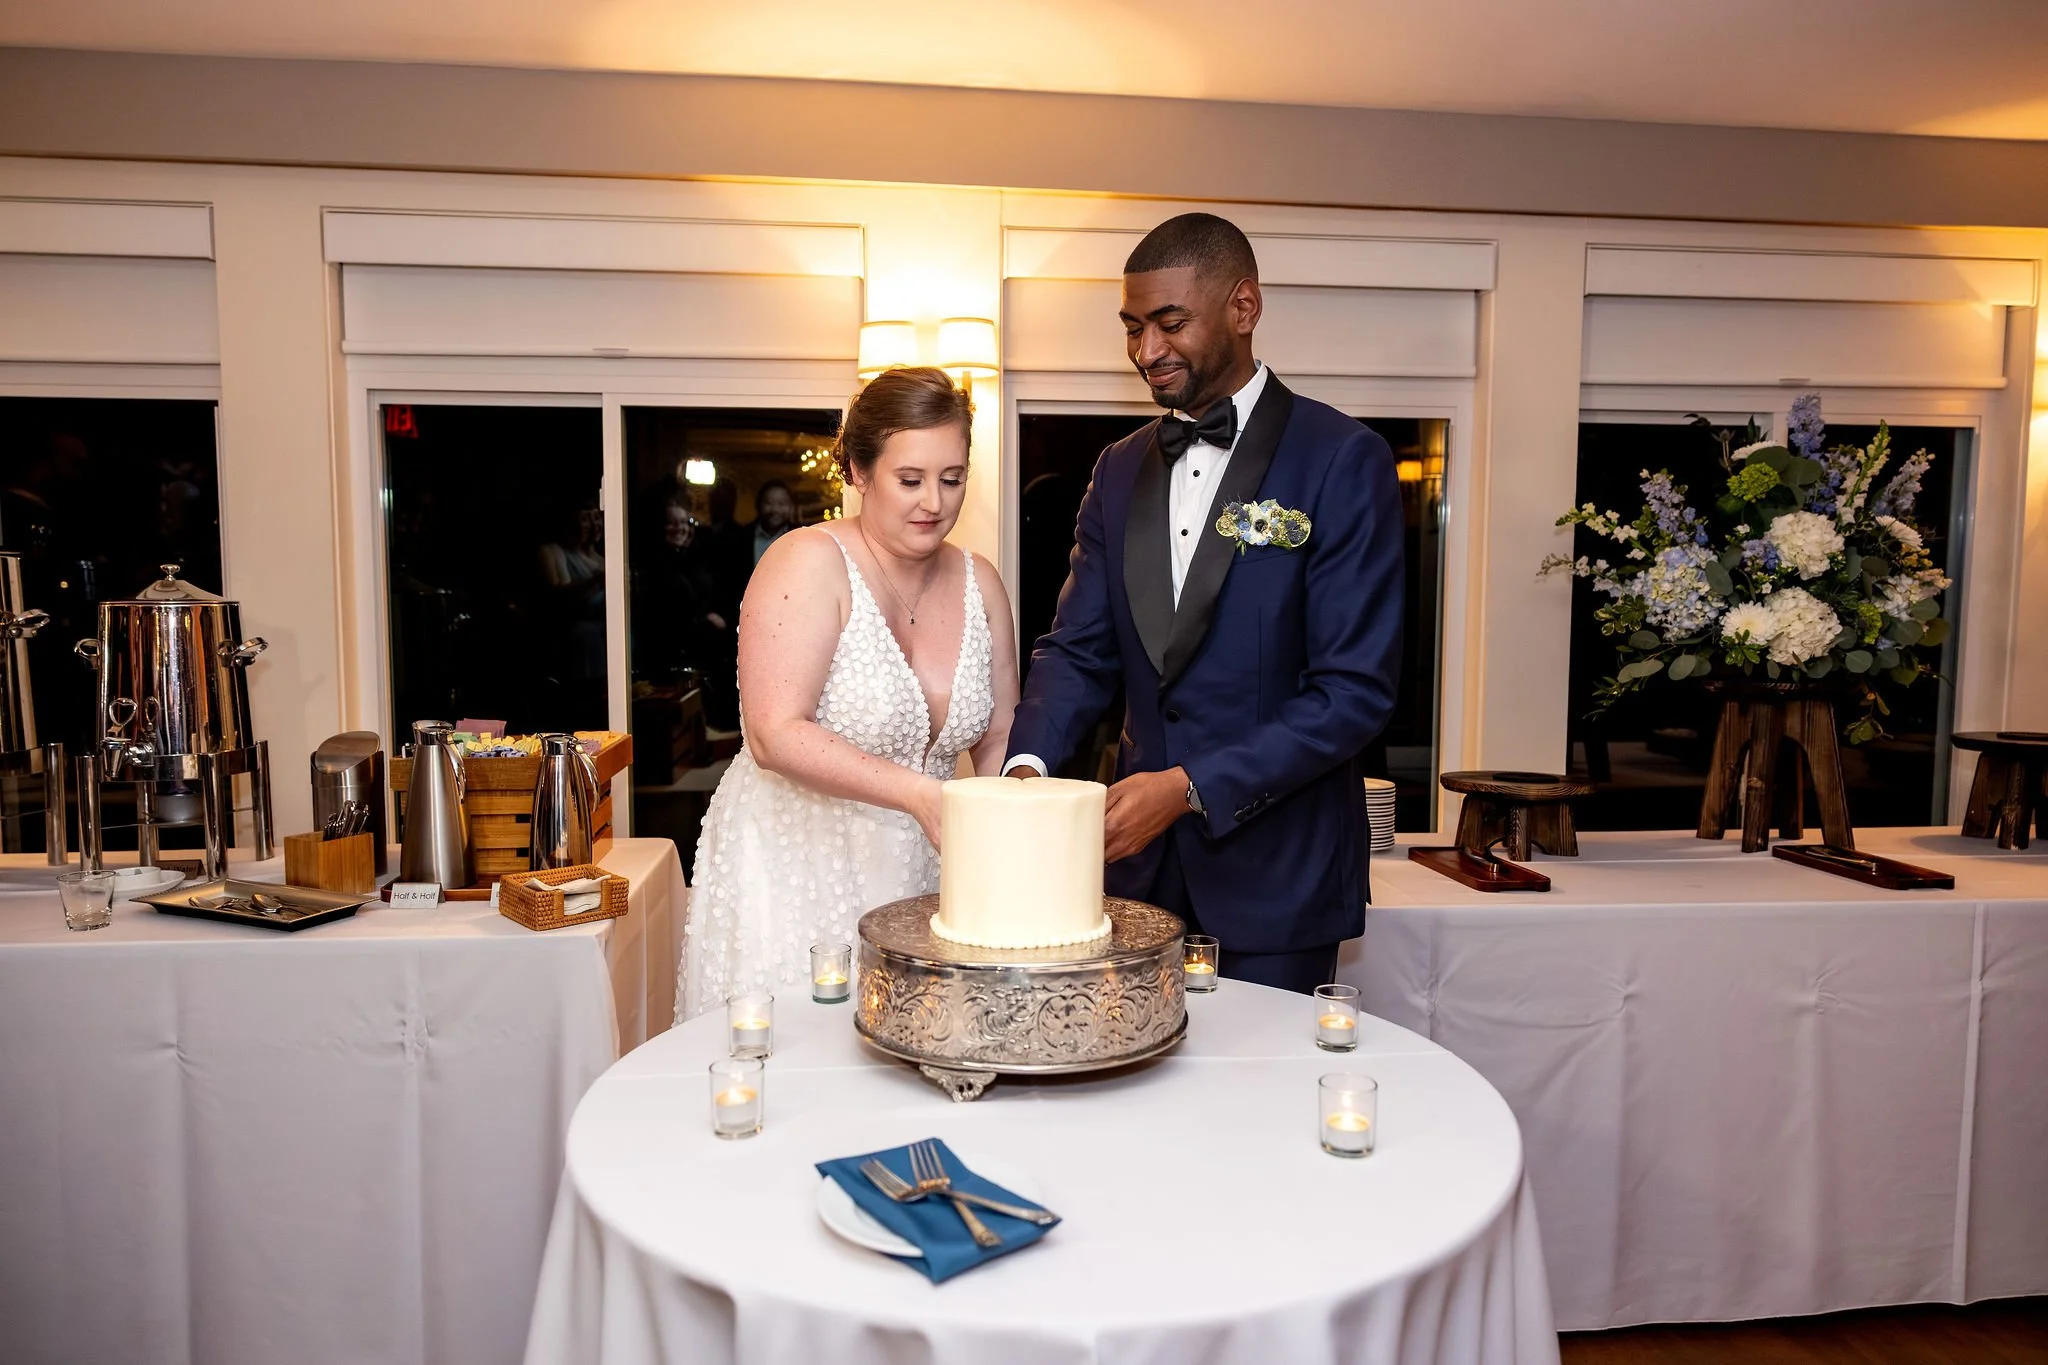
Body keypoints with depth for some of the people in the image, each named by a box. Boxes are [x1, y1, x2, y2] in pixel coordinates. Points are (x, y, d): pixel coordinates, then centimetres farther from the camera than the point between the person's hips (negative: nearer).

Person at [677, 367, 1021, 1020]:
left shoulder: (978, 582, 4)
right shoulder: (809, 563, -13)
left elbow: (998, 738, 8)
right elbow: (775, 735, -21)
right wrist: (916, 793, -27)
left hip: (915, 868, 5)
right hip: (791, 863, -5)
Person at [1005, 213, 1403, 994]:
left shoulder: (1342, 461, -10)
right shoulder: (1120, 469, 8)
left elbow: (1356, 691, -15)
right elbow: (1078, 649, 7)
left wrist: (1192, 786, -21)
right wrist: (1029, 762, -12)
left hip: (1275, 872, -4)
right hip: (1141, 859, 5)